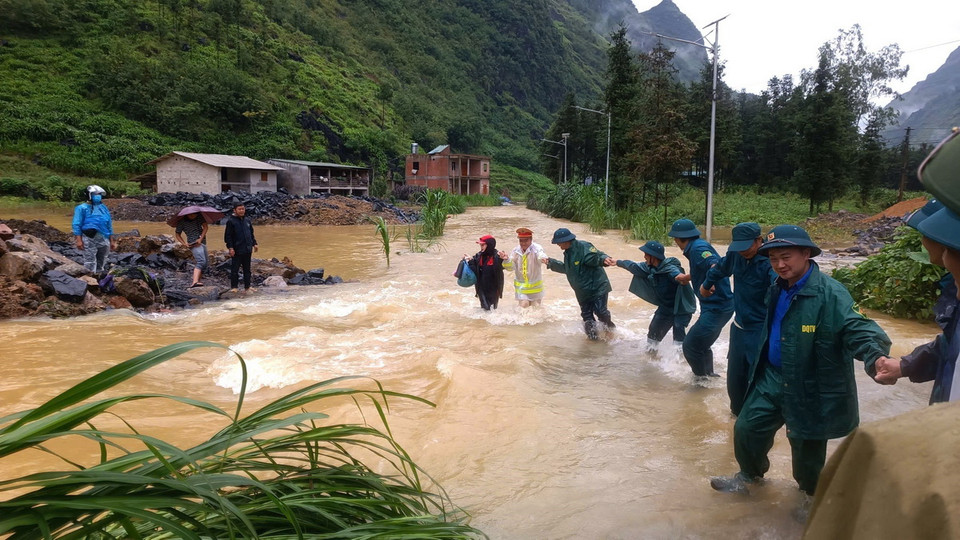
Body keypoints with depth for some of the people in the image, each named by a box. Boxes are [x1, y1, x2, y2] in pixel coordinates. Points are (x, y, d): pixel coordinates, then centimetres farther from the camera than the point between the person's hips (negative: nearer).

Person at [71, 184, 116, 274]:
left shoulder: (104, 208, 16)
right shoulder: (82, 208, 0)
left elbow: (109, 225, 19)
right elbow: (76, 225, -5)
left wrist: (112, 240, 16)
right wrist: (79, 240, -14)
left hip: (103, 240, 5)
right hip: (89, 239, -5)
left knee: (101, 262, 12)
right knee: (90, 263, -6)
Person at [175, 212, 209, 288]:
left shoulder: (199, 217, 7)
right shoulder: (181, 221, 0)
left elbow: (206, 227, 1)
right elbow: (178, 234, 8)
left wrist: (200, 239, -12)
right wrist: (184, 243, -9)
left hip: (202, 242, 6)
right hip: (194, 244, -6)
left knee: (204, 265, 5)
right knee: (201, 261, -25)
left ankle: (197, 282, 11)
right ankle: (195, 282, -37)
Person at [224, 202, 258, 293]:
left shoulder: (247, 220, 12)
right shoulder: (231, 221, -6)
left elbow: (251, 234, 22)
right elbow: (228, 236, -8)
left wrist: (254, 244, 16)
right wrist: (230, 248, -13)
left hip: (247, 250, 6)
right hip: (237, 251, -6)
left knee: (247, 269, 11)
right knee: (235, 269, -2)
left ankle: (247, 287, 18)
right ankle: (234, 287, 7)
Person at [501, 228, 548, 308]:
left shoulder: (536, 248, -16)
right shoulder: (516, 251, -4)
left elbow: (541, 254, -40)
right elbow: (510, 267, -3)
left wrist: (543, 258, -65)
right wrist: (506, 260, -25)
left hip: (535, 285, -2)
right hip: (521, 285, 2)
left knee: (535, 306, 10)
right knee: (523, 305, -2)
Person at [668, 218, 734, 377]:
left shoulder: (698, 248, -17)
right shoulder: (697, 246, 13)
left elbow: (715, 265, -36)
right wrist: (688, 277, 46)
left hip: (717, 307, -10)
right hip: (716, 305, 10)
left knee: (690, 346, -7)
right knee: (701, 346, 23)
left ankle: (703, 378, 8)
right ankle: (709, 375, 38)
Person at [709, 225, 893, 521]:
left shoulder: (830, 293, -22)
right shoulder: (777, 289, 3)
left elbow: (858, 328, -29)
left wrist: (876, 356, -49)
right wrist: (762, 368, 24)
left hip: (810, 386, -7)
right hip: (773, 377, 7)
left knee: (806, 444, 11)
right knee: (747, 427, 12)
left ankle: (811, 493, 40)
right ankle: (750, 475, 39)